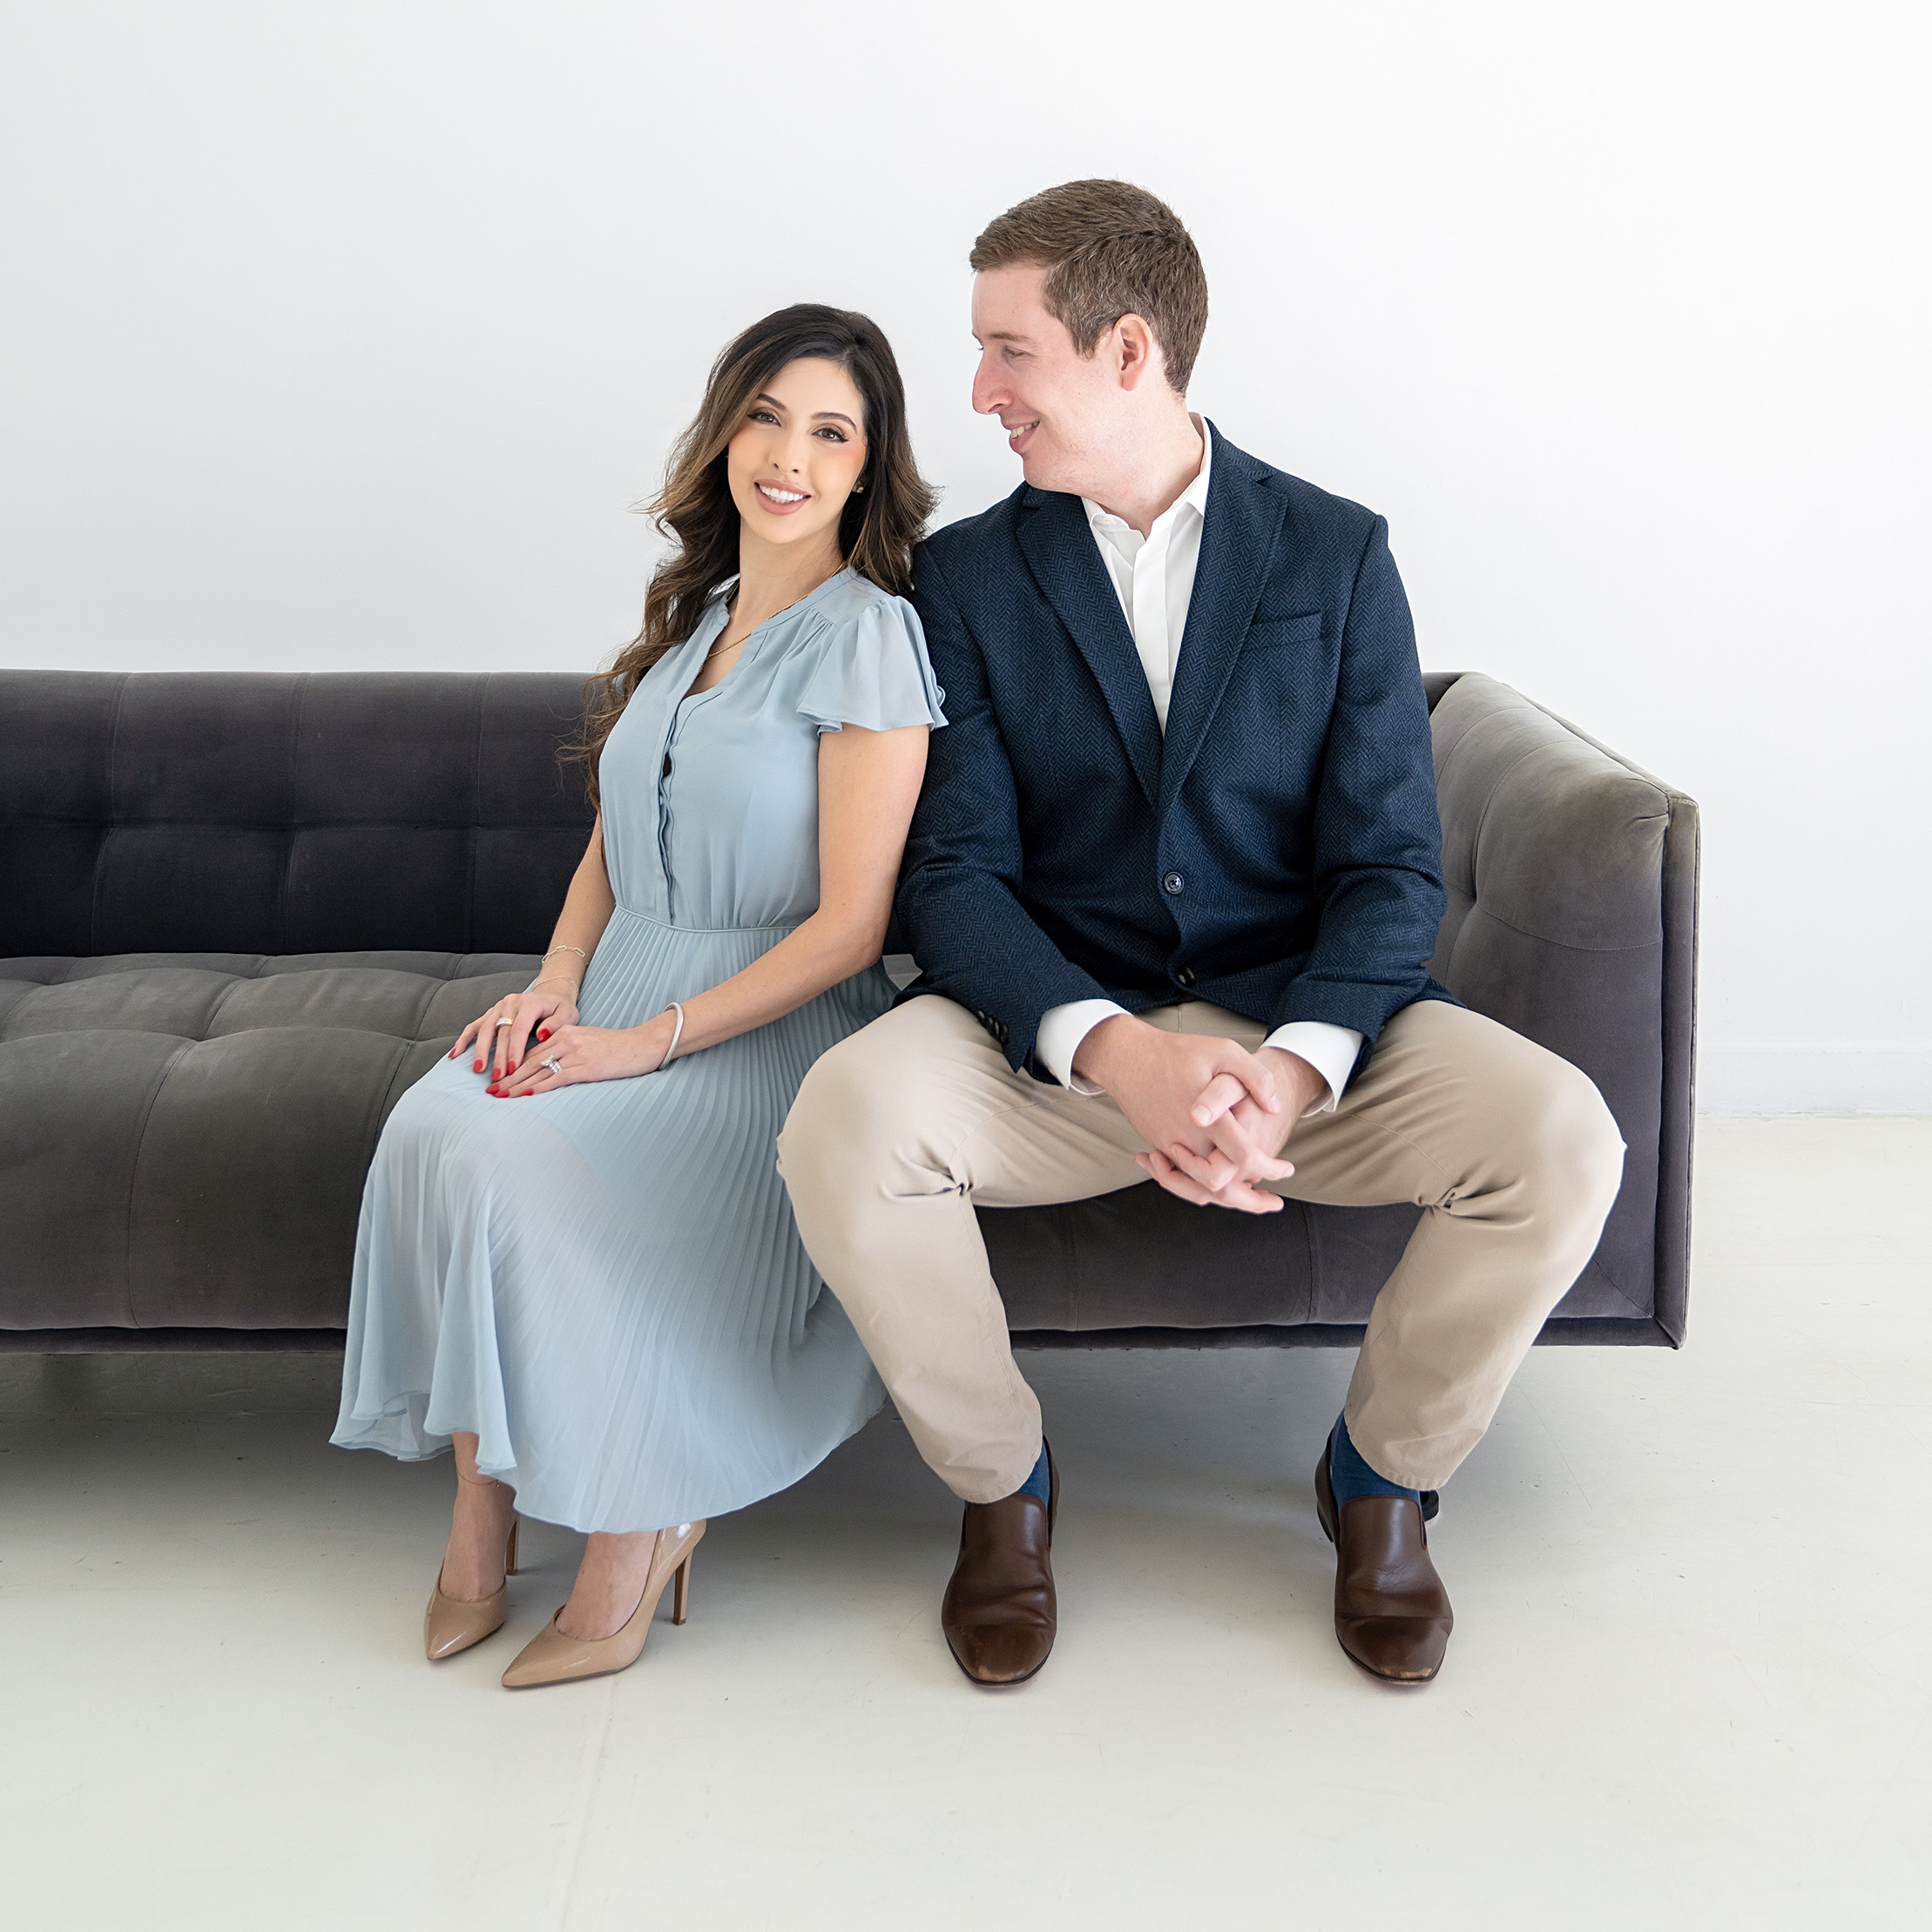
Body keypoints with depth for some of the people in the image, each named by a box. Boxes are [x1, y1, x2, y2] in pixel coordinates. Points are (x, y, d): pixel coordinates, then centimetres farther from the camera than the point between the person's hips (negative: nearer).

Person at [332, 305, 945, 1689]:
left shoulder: (866, 637, -7)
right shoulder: (688, 617, 16)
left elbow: (849, 923, -13)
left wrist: (646, 1041, -18)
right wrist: (554, 987, 0)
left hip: (775, 1027, -6)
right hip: (621, 1005, 6)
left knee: (526, 1160, -29)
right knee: (438, 1125, -23)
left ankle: (635, 1524, -9)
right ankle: (479, 1516, -12)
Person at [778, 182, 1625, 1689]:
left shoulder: (1335, 556, 3)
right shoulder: (968, 574, 4)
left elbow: (1391, 866, -3)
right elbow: (954, 874, -4)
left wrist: (1294, 1068, -24)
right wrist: (1118, 1056, -24)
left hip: (1300, 1020, 0)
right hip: (1053, 1031, 0)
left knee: (1562, 1138, -26)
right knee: (846, 1117, -31)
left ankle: (1382, 1473, 5)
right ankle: (1003, 1482, -2)